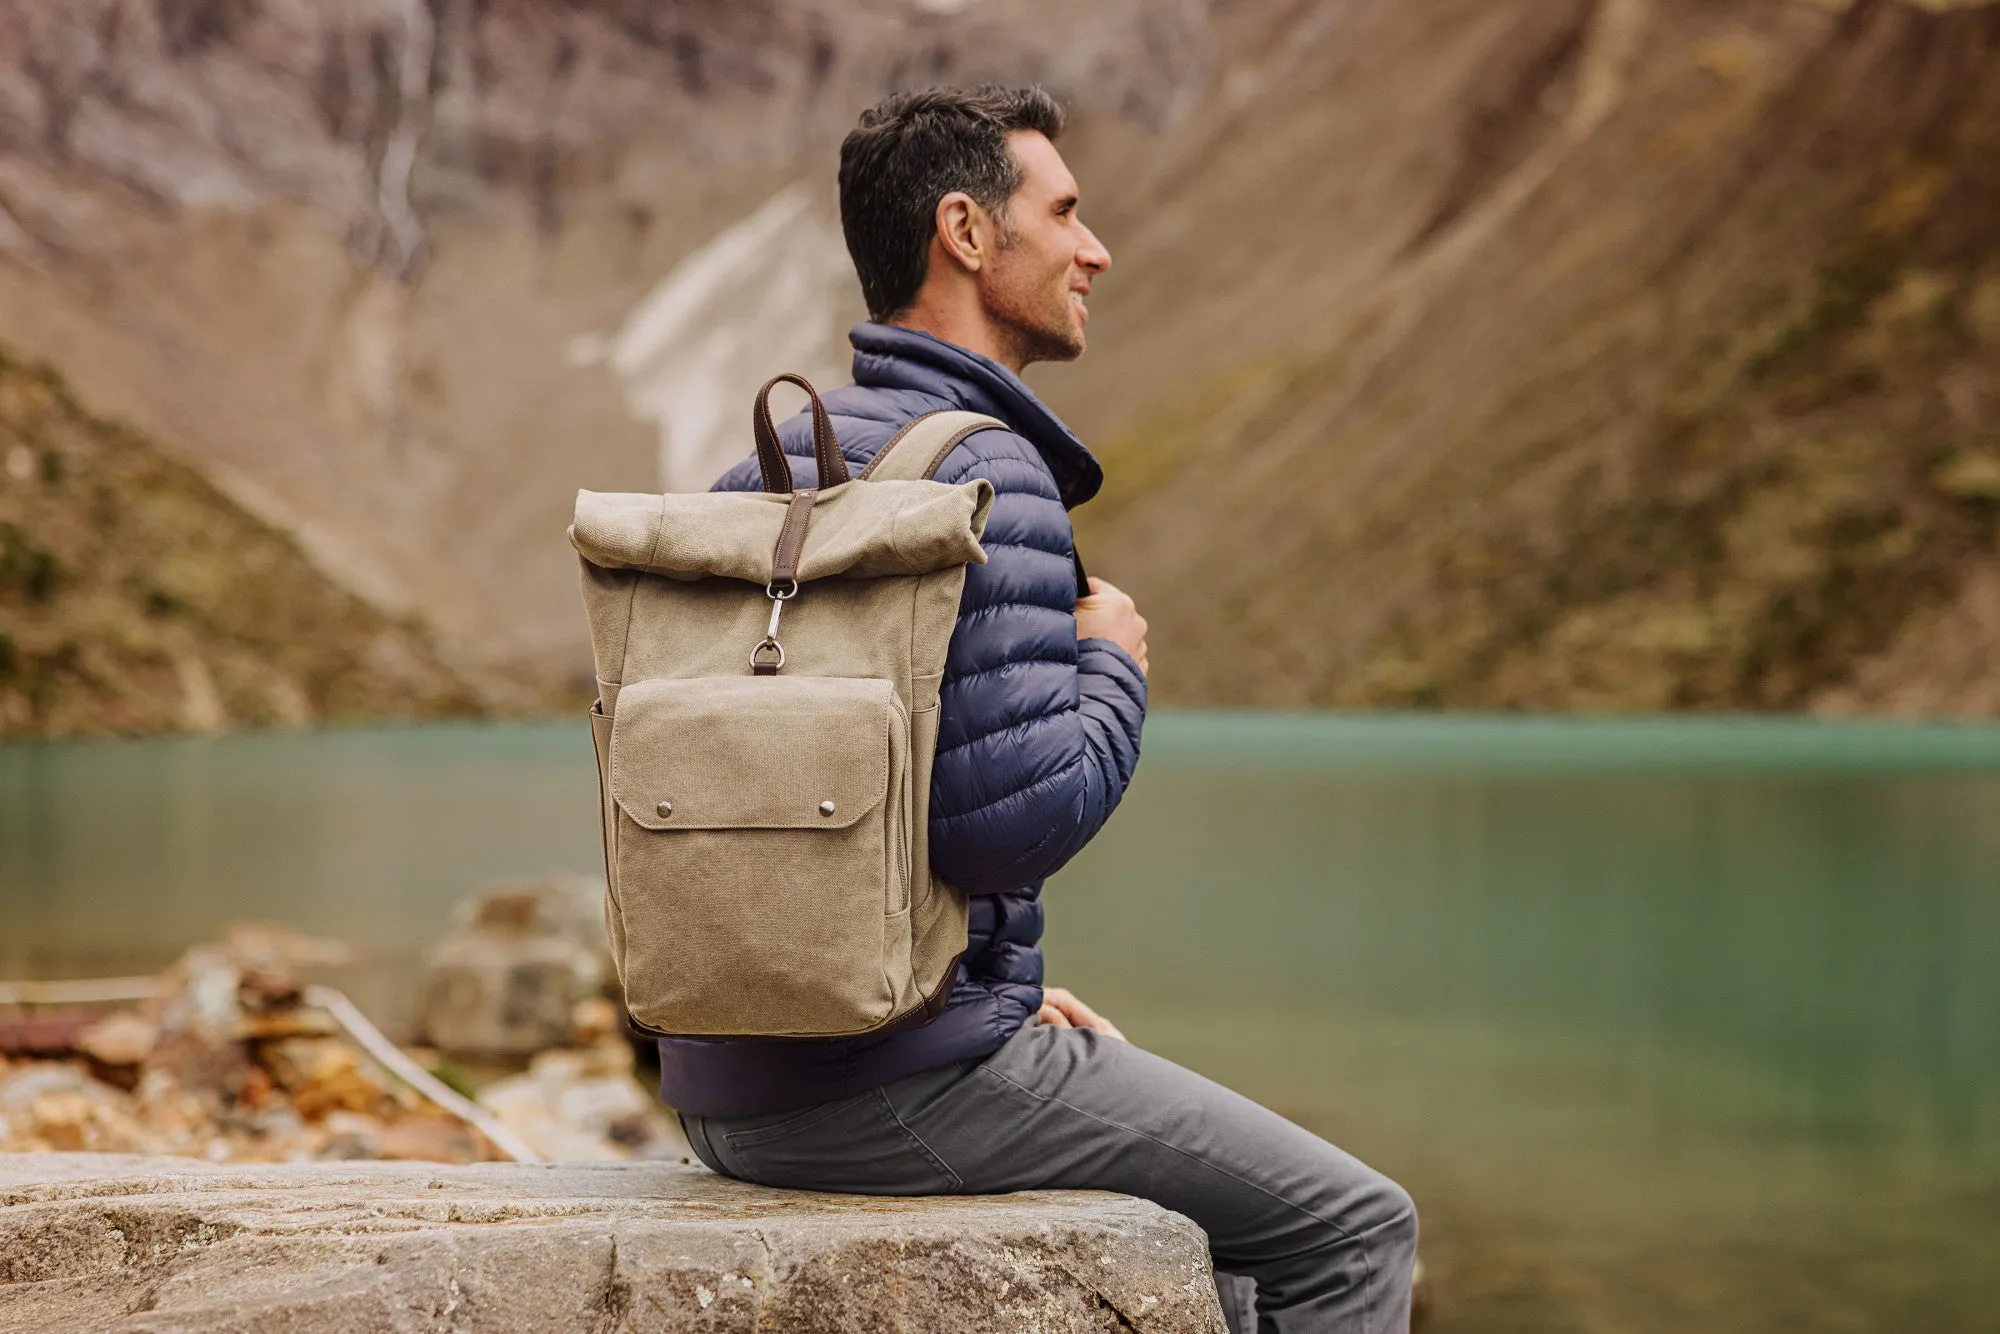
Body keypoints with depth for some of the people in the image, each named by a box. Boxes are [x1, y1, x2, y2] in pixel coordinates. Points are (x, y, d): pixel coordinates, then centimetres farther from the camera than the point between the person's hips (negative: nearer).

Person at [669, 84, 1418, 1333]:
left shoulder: (758, 476, 13)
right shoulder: (987, 476, -15)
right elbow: (1017, 819, -25)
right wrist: (1114, 669, -4)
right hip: (905, 1079, -9)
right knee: (1354, 1230, 3)